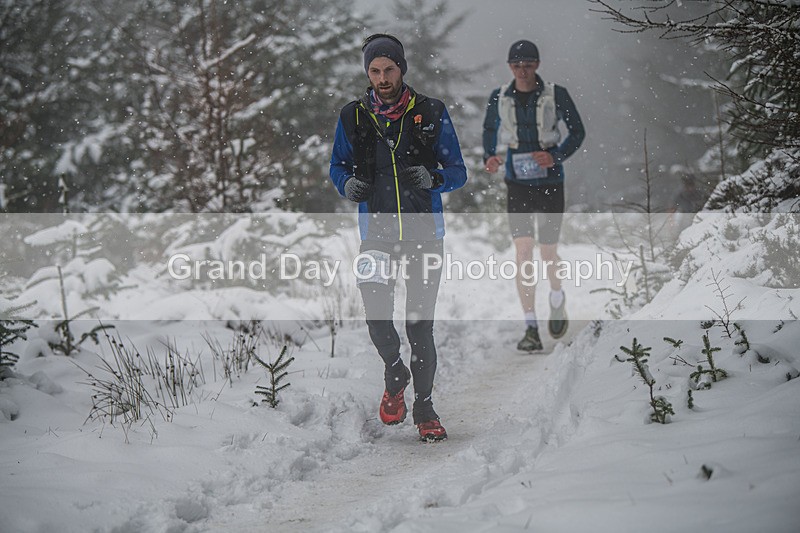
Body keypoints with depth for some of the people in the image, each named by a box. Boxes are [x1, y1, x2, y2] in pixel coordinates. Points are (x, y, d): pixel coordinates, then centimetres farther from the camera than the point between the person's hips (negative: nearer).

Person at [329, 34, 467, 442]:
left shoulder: (431, 113, 0)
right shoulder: (353, 116, 4)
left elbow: (458, 171, 4)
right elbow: (338, 165, 15)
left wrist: (433, 178, -18)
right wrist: (348, 184, -8)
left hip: (425, 231, -1)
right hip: (376, 230, 1)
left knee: (420, 324, 0)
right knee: (377, 315, -13)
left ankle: (424, 407, 17)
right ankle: (395, 376, 18)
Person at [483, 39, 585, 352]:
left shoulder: (556, 95, -9)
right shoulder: (499, 98, -2)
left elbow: (577, 131, 1)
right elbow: (489, 130, 15)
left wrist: (556, 156, -15)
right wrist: (489, 157, -4)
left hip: (550, 181, -1)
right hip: (517, 182, 1)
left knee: (548, 253, 4)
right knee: (523, 252, -11)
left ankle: (557, 299, 38)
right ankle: (531, 330, -9)